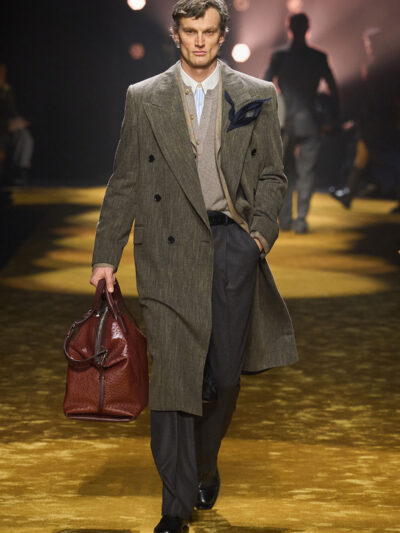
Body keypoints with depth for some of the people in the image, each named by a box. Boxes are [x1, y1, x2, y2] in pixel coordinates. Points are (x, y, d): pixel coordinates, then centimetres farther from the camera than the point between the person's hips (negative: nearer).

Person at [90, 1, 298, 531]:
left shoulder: (256, 97, 8)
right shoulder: (144, 99, 7)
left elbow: (272, 174, 12)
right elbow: (124, 184, 8)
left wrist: (261, 230, -5)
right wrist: (105, 257, 3)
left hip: (233, 244, 1)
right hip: (169, 250, -1)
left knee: (226, 373, 4)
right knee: (172, 374, -6)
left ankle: (205, 465, 32)